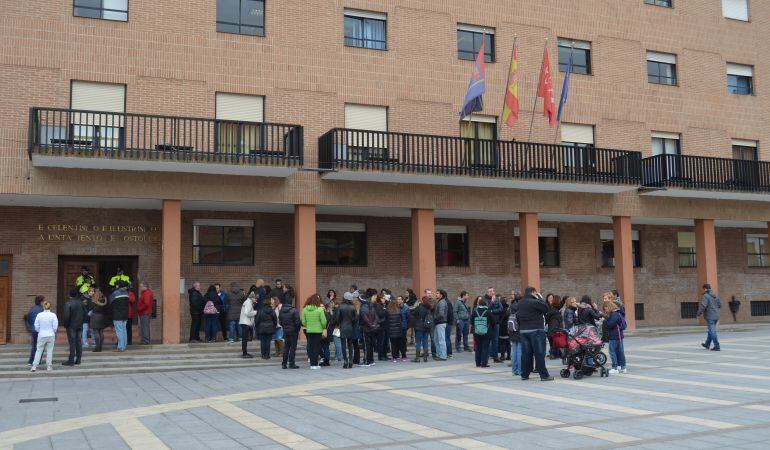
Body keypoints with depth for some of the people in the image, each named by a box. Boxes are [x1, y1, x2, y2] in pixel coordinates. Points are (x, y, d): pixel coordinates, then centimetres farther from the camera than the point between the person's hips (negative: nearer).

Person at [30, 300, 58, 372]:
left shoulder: (39, 315, -6)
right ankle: (49, 366, 10)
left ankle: (34, 366, 6)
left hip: (41, 336, 1)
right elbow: (55, 326, -6)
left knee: (38, 350, 8)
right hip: (51, 335, -1)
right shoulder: (53, 315, -9)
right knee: (49, 351, 7)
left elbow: (36, 326, -1)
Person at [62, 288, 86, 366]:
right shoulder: (81, 303, 5)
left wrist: (65, 324, -5)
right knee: (78, 342, 11)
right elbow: (85, 314, 10)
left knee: (72, 342, -4)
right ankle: (78, 359, 15)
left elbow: (66, 316, -18)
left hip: (71, 326, -6)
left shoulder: (68, 304, -14)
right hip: (79, 326, 6)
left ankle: (71, 360, -2)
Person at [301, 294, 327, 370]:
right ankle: (315, 364, 2)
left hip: (309, 331, 4)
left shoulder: (305, 309, -2)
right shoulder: (319, 309, -13)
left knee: (310, 347, 10)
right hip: (318, 331, -3)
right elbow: (323, 321, -10)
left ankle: (312, 363, 14)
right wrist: (324, 327, 10)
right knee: (316, 347, 3)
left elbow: (303, 321, 2)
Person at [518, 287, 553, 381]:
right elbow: (546, 308, -9)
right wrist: (540, 298, 0)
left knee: (525, 353, 9)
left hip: (523, 330, 7)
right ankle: (544, 375, -3)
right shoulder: (534, 302, -14)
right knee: (539, 353, -4)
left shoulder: (520, 303, 11)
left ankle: (524, 374, 11)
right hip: (536, 330, -7)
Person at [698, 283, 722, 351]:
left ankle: (717, 346, -7)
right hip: (716, 316, 8)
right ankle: (707, 344, 31)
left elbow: (703, 306, -21)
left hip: (709, 316, -8)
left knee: (712, 331, -5)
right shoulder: (716, 296, 11)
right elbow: (720, 305, 17)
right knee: (711, 331, 19)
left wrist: (699, 313, -8)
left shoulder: (705, 296, -13)